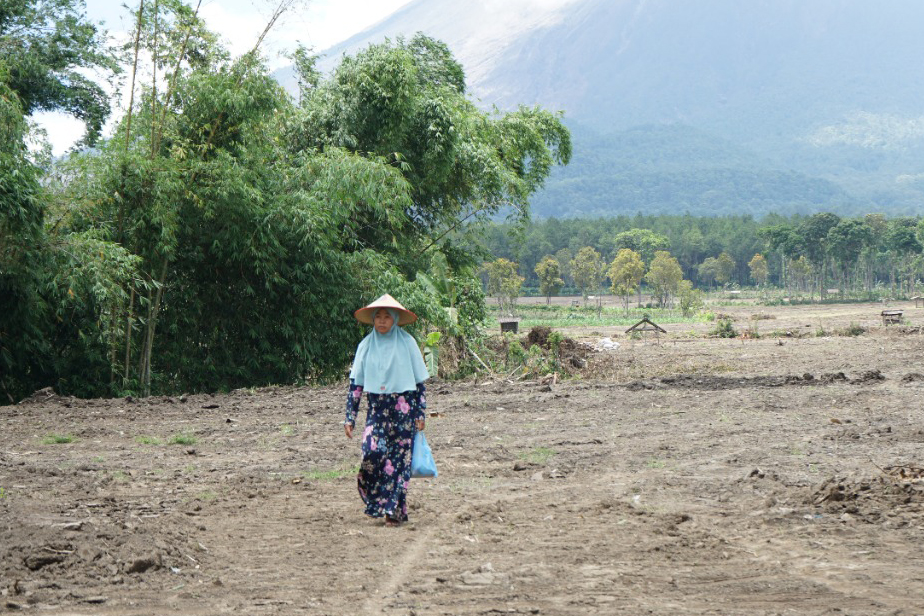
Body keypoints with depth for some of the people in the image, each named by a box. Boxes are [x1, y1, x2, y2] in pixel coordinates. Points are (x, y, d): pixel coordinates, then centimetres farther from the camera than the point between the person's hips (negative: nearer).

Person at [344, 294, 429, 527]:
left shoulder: (407, 343, 2)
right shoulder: (366, 345, 8)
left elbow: (420, 380, 5)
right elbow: (355, 383, 9)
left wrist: (420, 414, 1)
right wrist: (350, 417, 4)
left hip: (403, 409, -1)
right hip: (376, 409, 1)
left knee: (399, 458, -5)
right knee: (372, 451, -17)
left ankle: (395, 509, 1)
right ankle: (377, 502, 0)